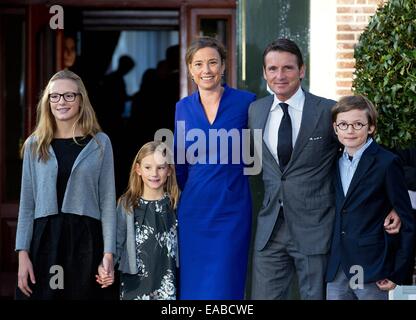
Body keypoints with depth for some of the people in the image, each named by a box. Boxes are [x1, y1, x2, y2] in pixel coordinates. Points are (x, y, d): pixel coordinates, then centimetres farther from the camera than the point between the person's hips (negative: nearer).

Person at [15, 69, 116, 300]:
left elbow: (107, 201, 1)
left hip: (85, 238, -1)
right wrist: (23, 253, -2)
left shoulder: (99, 143, 3)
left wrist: (109, 252, -7)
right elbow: (27, 203, 7)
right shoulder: (35, 145, 8)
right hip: (44, 238, 1)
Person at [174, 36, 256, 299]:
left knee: (225, 287, 0)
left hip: (232, 209, -3)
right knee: (193, 285, 7)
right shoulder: (183, 107, 7)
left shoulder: (246, 102, -3)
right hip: (194, 209, 3)